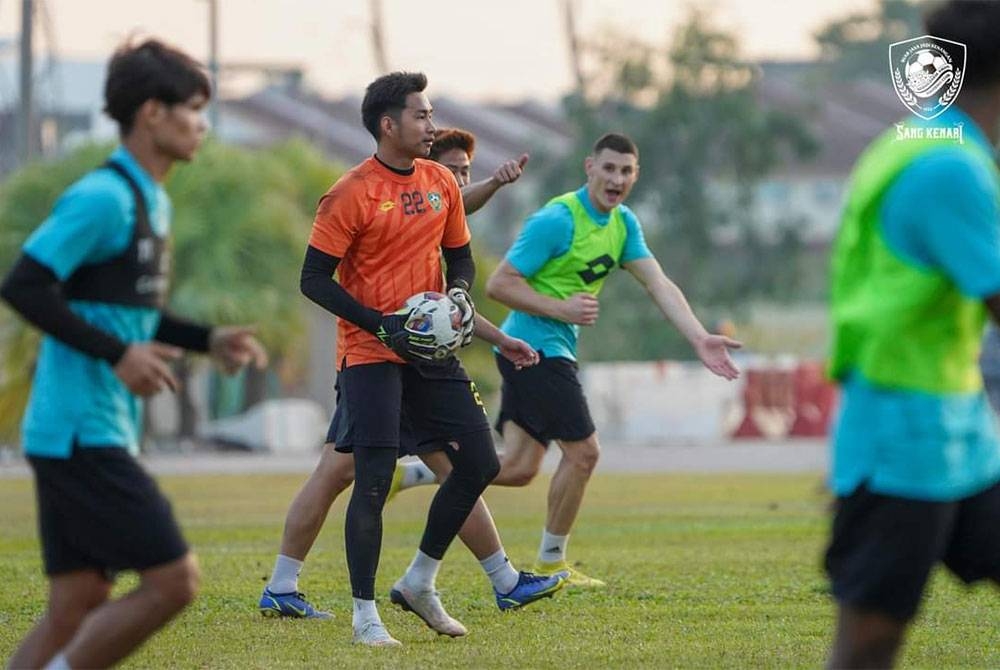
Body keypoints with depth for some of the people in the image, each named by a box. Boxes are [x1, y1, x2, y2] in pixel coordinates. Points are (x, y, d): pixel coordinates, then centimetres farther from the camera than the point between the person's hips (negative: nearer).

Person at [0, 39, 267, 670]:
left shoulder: (152, 202, 17)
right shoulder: (102, 198, -13)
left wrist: (209, 340, 14)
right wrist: (117, 354, -22)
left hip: (98, 435, 10)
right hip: (80, 432, -10)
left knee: (79, 605, 8)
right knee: (173, 579, -11)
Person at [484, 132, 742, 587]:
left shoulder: (624, 224, 9)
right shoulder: (557, 220, -18)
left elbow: (659, 285, 2)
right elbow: (499, 284, -18)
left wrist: (700, 339, -10)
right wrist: (561, 308, -24)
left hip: (555, 350, 9)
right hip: (535, 346, -9)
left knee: (518, 468, 7)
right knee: (582, 452, -5)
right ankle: (550, 564, 8)